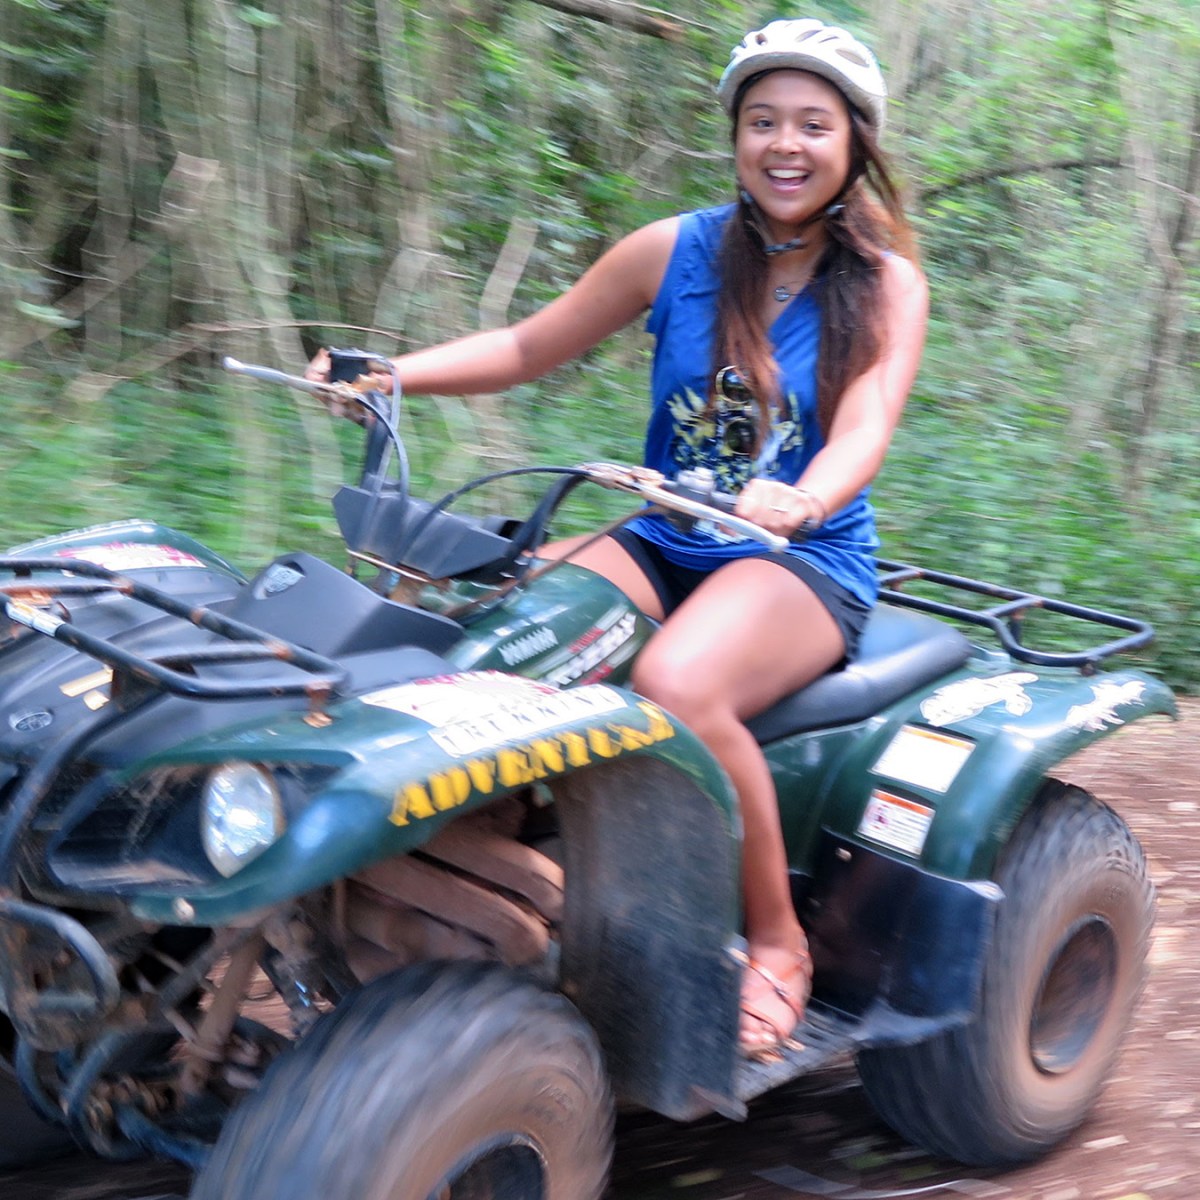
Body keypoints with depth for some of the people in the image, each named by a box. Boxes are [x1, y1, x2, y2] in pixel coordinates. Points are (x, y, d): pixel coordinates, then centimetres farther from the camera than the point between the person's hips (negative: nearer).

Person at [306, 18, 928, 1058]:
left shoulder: (886, 286, 0)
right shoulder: (677, 253, 6)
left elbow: (867, 426, -17)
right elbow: (527, 349, 10)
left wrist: (802, 500, -40)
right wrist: (388, 372, -6)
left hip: (808, 562, -3)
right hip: (664, 544, 3)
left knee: (677, 682, -36)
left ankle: (778, 942, -16)